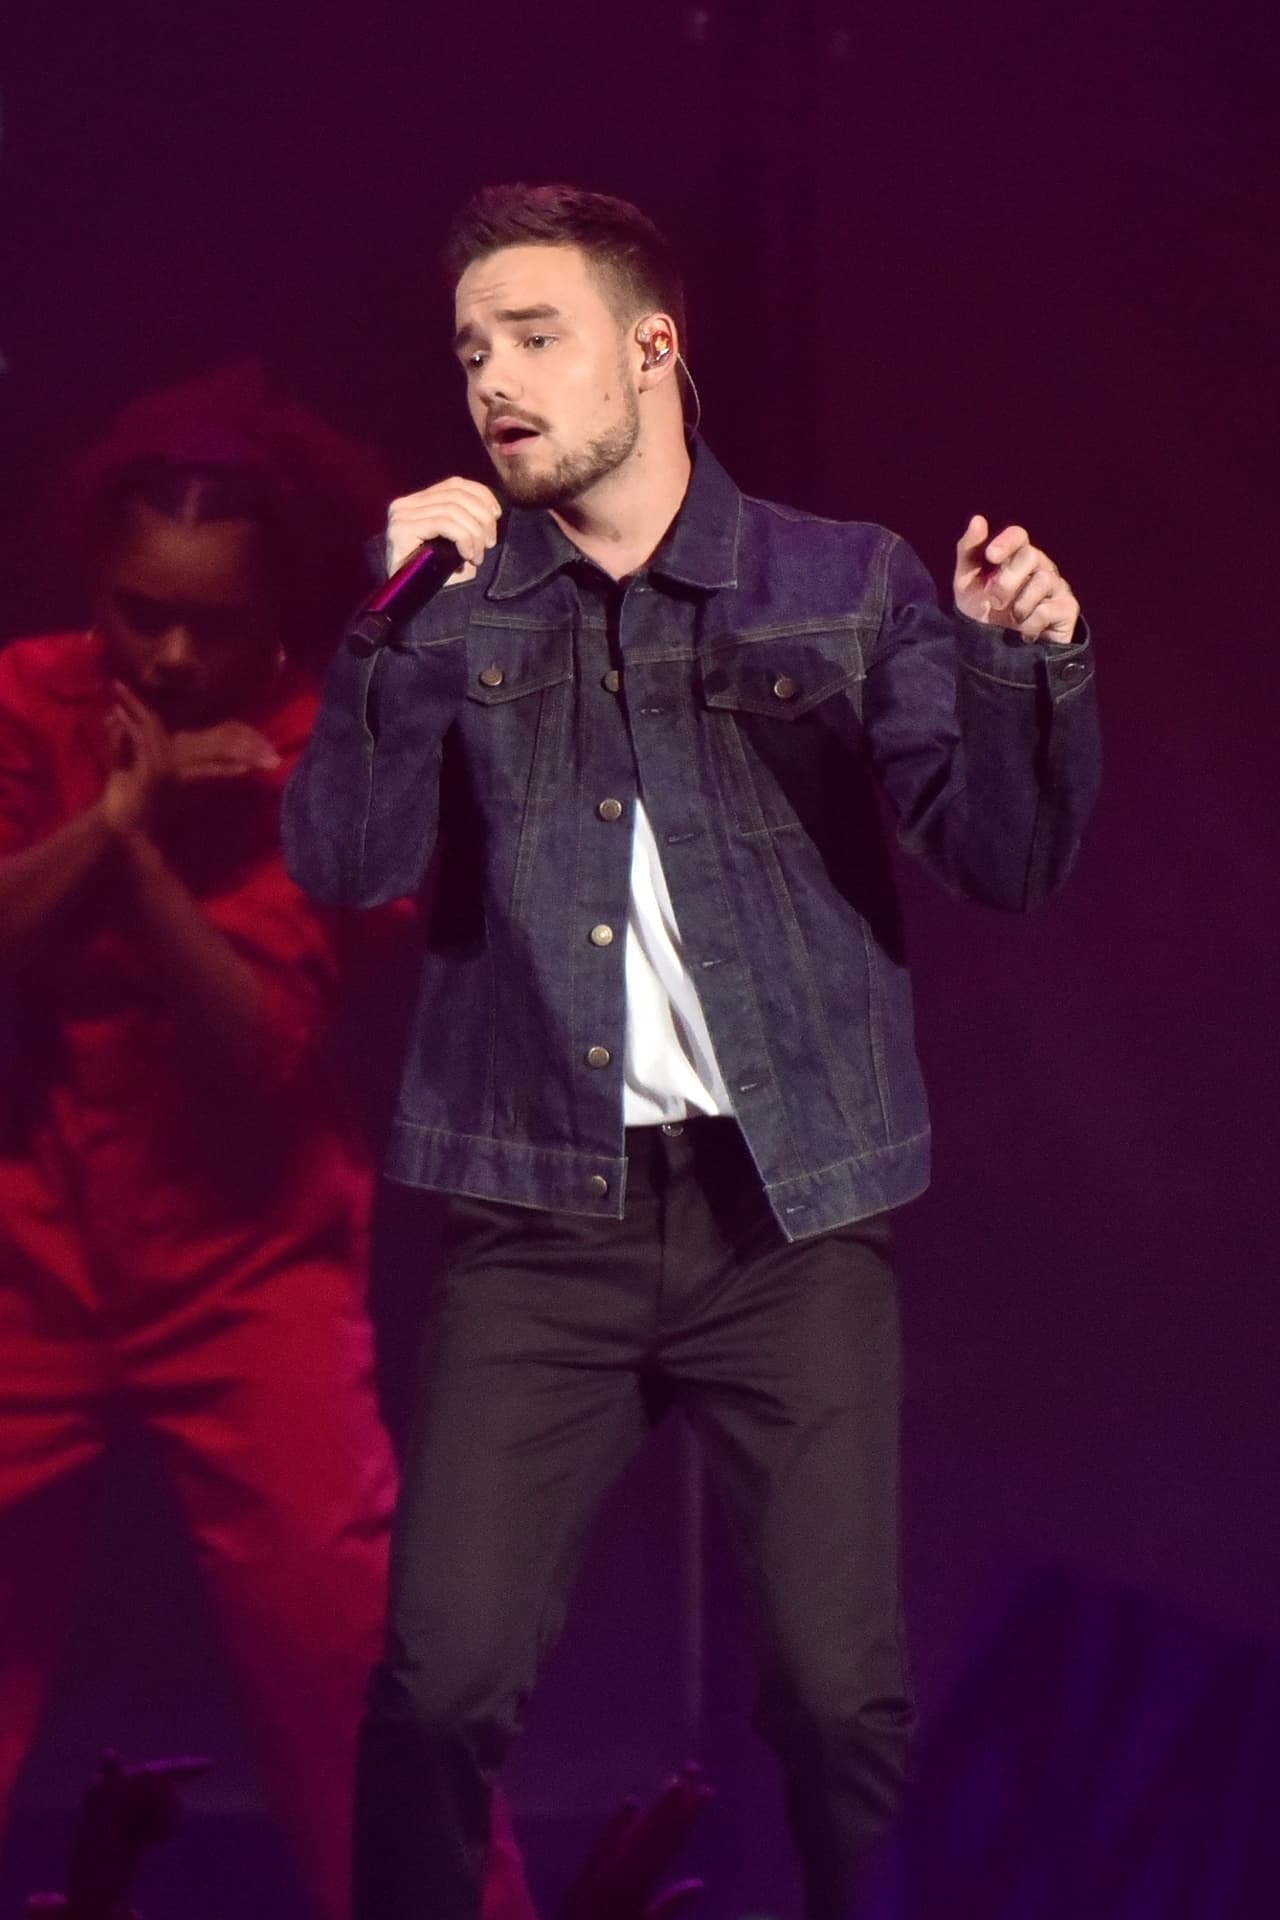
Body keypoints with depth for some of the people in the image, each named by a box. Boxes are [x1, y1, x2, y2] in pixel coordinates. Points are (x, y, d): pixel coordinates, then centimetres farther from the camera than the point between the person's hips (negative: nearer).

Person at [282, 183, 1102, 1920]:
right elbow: (346, 865, -3)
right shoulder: (458, 615, 9)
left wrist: (1036, 666, -19)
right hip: (538, 1221, 1)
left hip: (792, 1220, -1)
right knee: (443, 1682, -7)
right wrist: (403, 625, -14)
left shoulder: (848, 590, 6)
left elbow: (1010, 858, -1)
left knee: (842, 1694, -6)